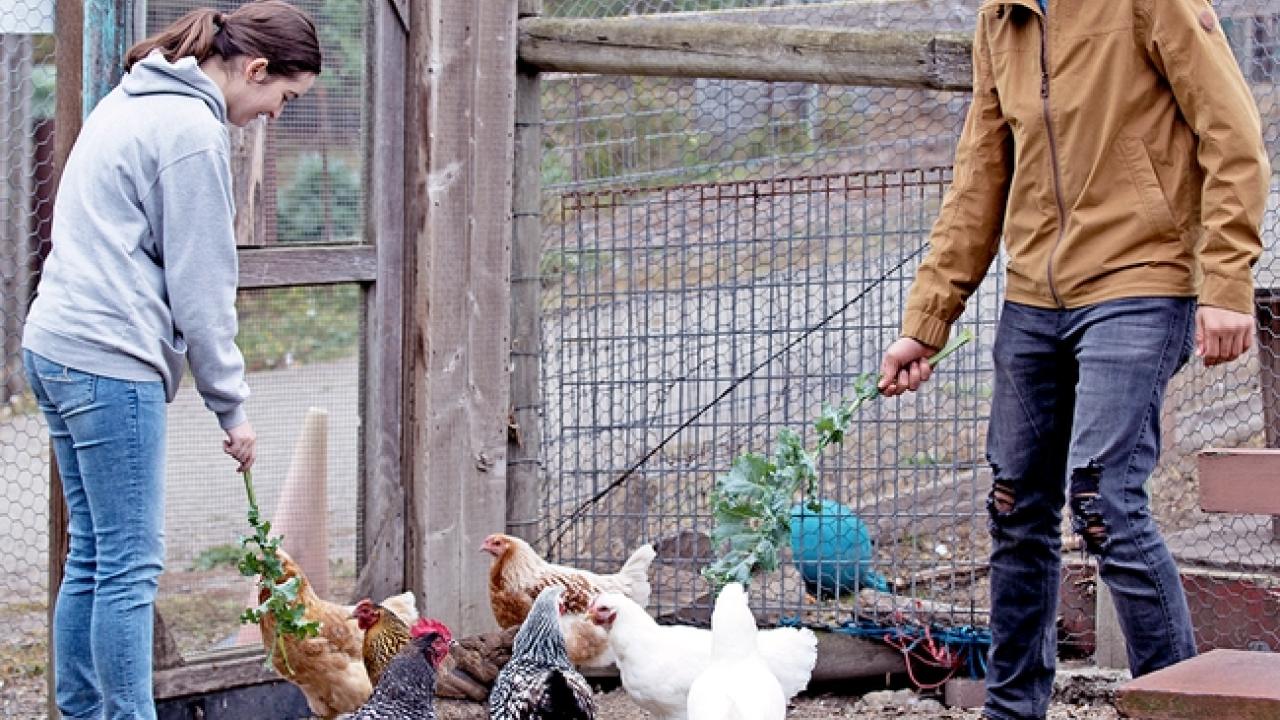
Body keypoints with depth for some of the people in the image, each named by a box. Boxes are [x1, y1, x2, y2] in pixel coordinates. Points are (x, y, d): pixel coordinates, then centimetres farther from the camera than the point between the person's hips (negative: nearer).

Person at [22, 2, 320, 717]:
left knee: (93, 555, 13)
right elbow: (200, 288, -11)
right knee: (131, 564, -6)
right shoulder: (194, 130, -12)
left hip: (56, 347, 10)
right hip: (111, 362, -10)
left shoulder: (130, 101, 18)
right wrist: (232, 406, -3)